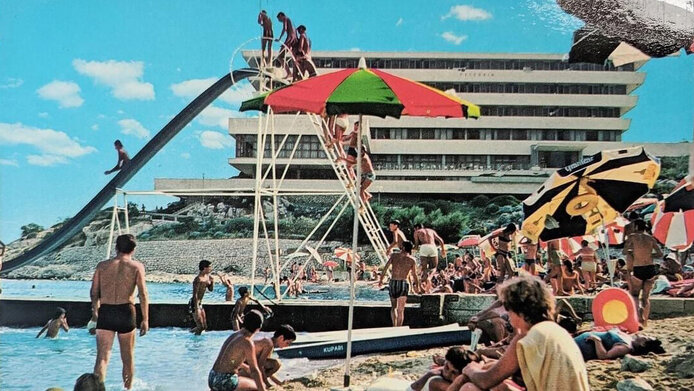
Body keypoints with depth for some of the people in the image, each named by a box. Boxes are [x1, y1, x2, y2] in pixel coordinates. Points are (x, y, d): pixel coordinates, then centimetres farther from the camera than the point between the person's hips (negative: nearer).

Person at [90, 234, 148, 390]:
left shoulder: (102, 265, 8)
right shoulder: (136, 266, 1)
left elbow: (94, 293, 9)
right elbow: (143, 294, -7)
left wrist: (95, 309, 28)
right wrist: (145, 320, -5)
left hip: (105, 313, 1)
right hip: (126, 311, -1)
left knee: (102, 357, -3)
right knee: (128, 357, 15)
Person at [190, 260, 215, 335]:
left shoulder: (207, 277, 7)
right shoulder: (198, 279, -20)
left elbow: (210, 289, 19)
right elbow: (195, 295, -22)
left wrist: (212, 281, -1)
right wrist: (196, 309, -24)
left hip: (200, 303, 9)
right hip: (194, 304, -9)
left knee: (204, 326, 13)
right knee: (200, 327, -7)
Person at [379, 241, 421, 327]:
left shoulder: (394, 256, 5)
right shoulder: (412, 260, 0)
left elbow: (385, 268, 2)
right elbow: (414, 275, 1)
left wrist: (381, 280, 12)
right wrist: (417, 286, 15)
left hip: (392, 283, 2)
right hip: (403, 283, -2)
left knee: (393, 306, 15)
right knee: (401, 309, 6)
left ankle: (394, 325, -2)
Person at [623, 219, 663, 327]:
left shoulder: (632, 236, -1)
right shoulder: (650, 238, 8)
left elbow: (624, 252, -3)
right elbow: (660, 254, 4)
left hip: (638, 270, -3)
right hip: (651, 269, 3)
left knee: (634, 294, 13)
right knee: (646, 296, 15)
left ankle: (640, 314, -10)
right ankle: (645, 321, 14)